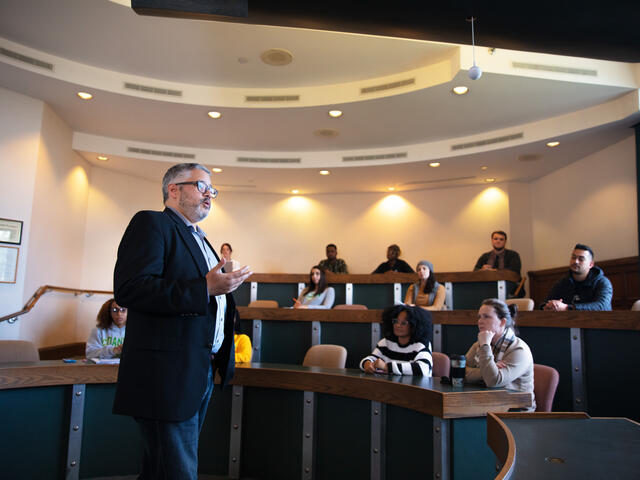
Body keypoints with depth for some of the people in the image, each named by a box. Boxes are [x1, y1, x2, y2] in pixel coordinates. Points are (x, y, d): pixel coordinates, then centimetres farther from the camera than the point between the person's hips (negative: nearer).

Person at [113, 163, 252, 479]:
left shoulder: (198, 239, 22)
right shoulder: (151, 224, -7)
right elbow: (129, 289, -22)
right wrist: (205, 288, -25)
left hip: (203, 370, 9)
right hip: (170, 373, -9)